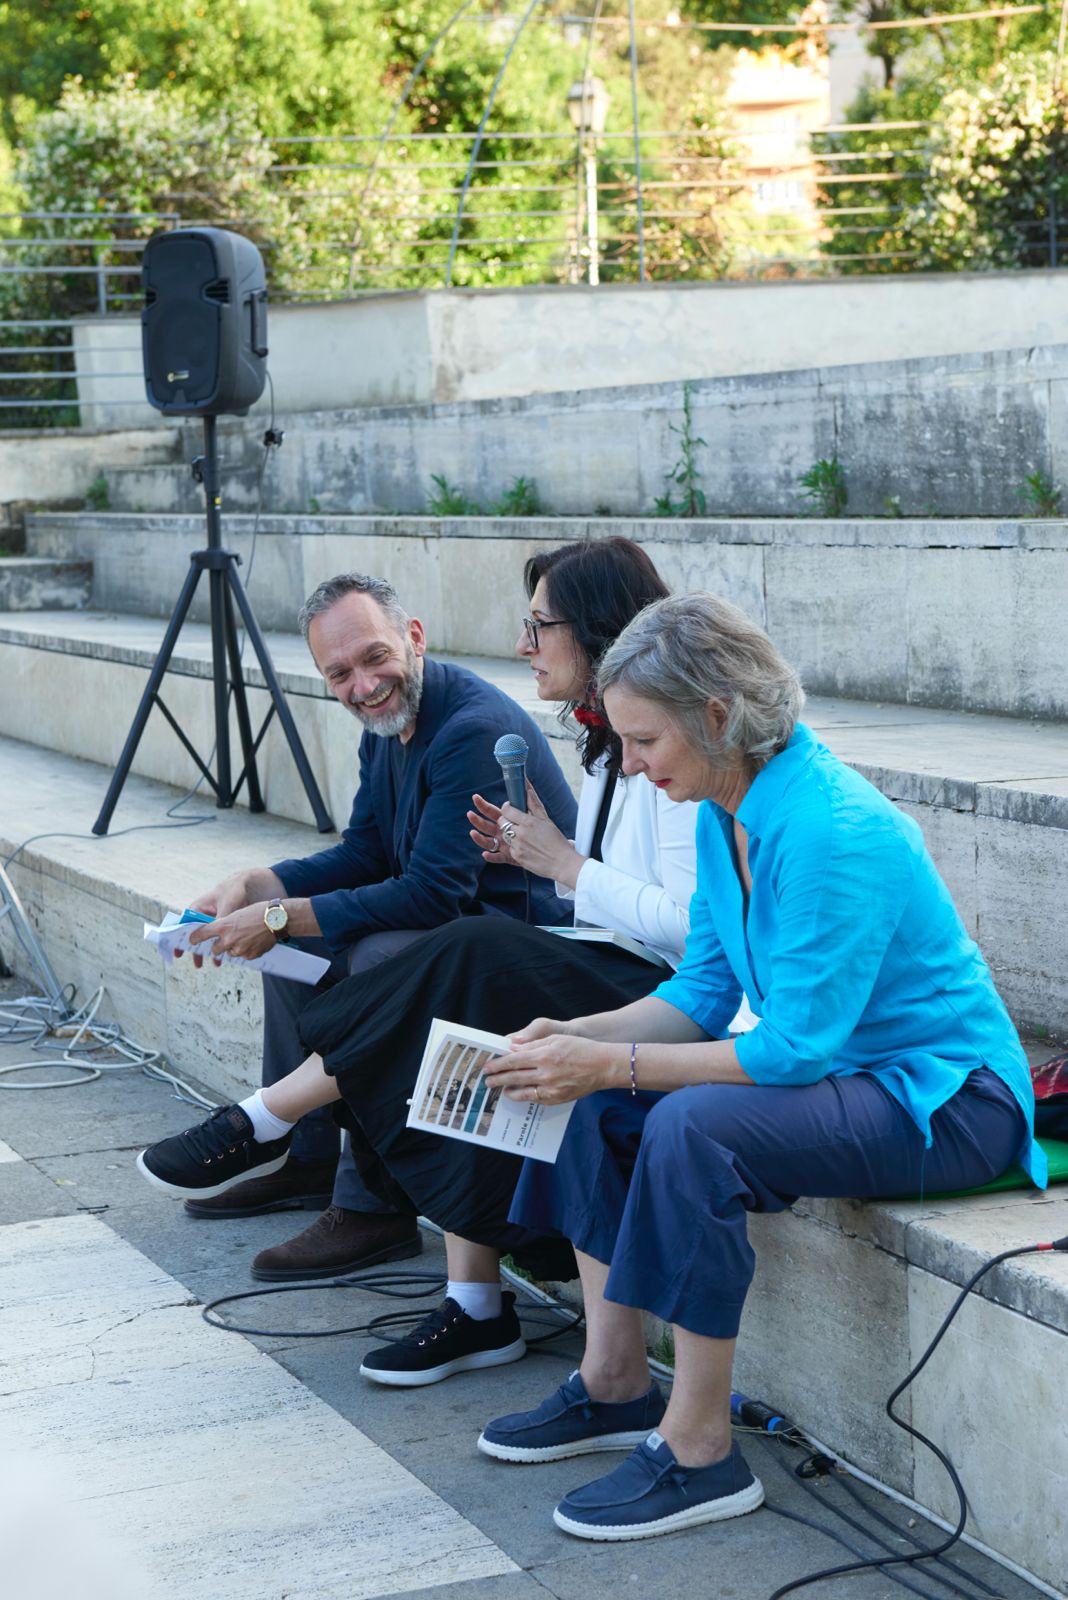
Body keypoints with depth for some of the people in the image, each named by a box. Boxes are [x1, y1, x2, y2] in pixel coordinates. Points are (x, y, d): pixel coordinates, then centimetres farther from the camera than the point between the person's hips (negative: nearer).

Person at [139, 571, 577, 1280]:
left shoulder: (474, 728, -26)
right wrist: (249, 889, -2)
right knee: (296, 939, 11)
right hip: (457, 916, 11)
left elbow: (431, 894, -29)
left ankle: (375, 1209, -21)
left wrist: (280, 916, -26)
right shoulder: (387, 723, 5)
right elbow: (363, 856, 12)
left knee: (382, 955, -32)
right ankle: (308, 1158, 20)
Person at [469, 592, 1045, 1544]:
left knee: (692, 1125, -30)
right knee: (599, 1102, 2)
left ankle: (700, 1452, -18)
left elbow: (796, 1046, -28)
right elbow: (703, 991, 9)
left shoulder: (830, 832, -28)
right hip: (838, 1065, 10)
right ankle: (616, 1385, 12)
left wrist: (611, 1061, -26)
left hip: (942, 1100, -10)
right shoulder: (726, 813, 2)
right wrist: (579, 1035, -6)